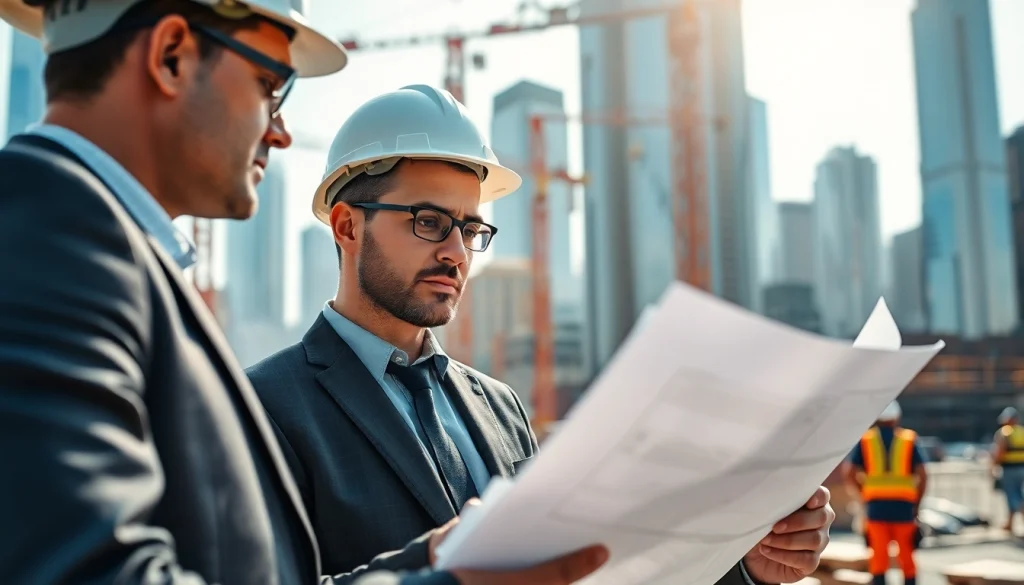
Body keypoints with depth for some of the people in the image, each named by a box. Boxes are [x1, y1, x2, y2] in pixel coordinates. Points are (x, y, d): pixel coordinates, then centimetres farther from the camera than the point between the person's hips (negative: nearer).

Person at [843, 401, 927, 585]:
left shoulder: (865, 440, 4)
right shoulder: (909, 439, 4)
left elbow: (848, 473, -4)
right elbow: (922, 476, -5)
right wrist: (917, 504, 4)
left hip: (875, 505, 0)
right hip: (903, 506, 0)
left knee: (879, 556, 5)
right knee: (907, 556, 12)